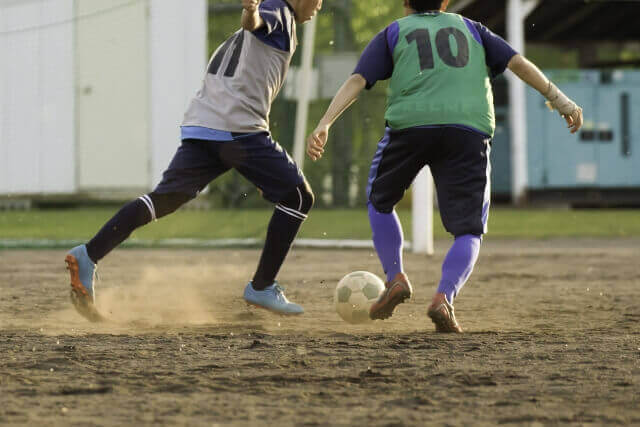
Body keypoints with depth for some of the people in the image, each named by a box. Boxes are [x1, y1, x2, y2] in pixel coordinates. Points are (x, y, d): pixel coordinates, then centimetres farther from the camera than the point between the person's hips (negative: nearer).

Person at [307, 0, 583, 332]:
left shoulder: (393, 33, 22)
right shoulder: (470, 29, 27)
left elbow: (357, 80, 8)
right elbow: (517, 62, 15)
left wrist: (324, 125, -1)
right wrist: (559, 100, 13)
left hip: (409, 126, 0)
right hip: (469, 129, 0)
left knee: (380, 201, 26)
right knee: (469, 232, 5)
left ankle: (395, 278, 12)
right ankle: (444, 297, -19)